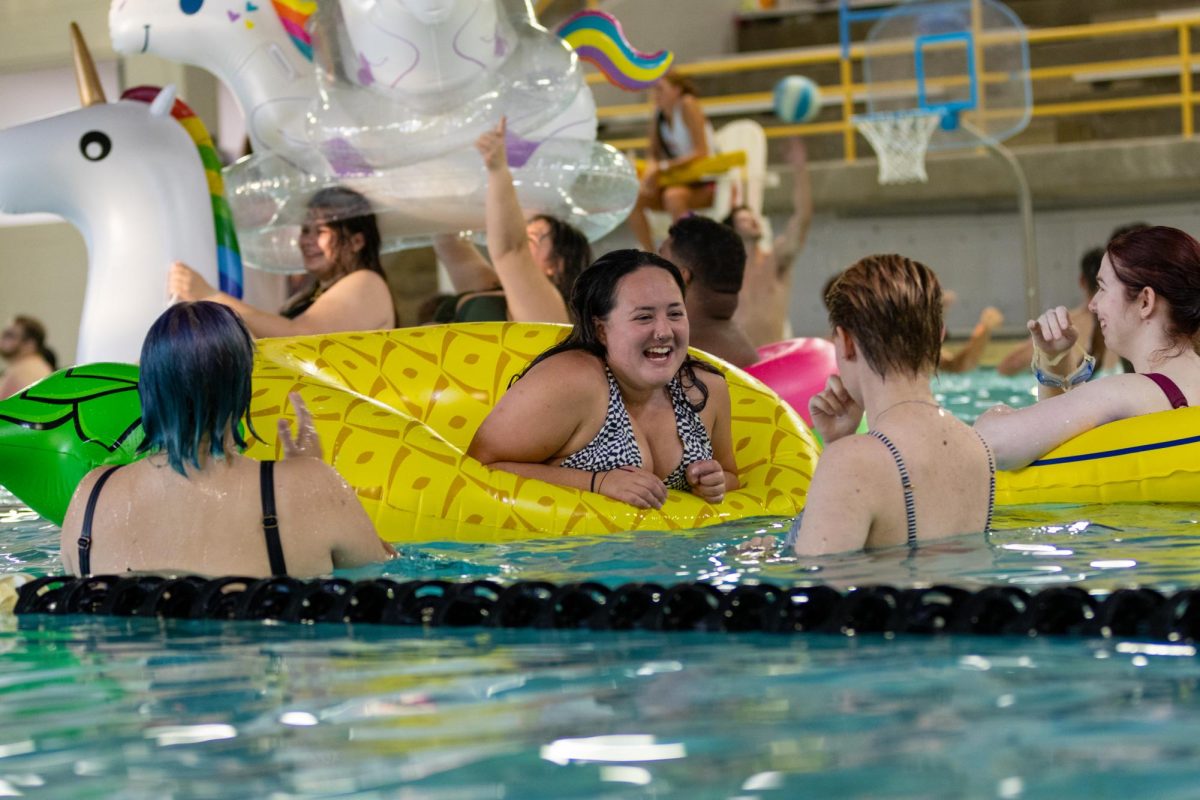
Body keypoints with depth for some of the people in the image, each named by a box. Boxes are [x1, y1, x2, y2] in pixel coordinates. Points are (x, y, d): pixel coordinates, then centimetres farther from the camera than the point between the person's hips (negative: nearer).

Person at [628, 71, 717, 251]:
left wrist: (664, 166, -22)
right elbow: (653, 153, 10)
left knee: (673, 196, -36)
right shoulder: (659, 113, 4)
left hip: (707, 184, -7)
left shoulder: (687, 105, -15)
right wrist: (651, 168, -14)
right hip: (682, 181, 7)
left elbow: (701, 153, -19)